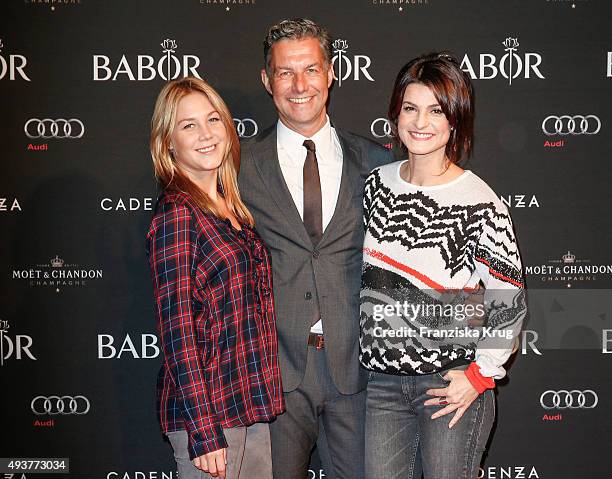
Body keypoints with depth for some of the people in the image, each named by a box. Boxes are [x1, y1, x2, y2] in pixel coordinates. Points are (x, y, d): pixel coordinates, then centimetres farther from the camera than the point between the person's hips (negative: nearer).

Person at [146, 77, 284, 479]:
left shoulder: (232, 208, 10)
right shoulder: (176, 211, -13)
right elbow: (176, 325, -17)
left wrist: (265, 396, 11)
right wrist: (204, 430, -18)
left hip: (254, 401, 7)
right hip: (206, 406, -7)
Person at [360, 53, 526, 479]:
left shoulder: (481, 204, -14)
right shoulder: (378, 182, 1)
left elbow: (510, 300, -8)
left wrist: (480, 376, -9)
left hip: (451, 383, -4)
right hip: (380, 378, 5)